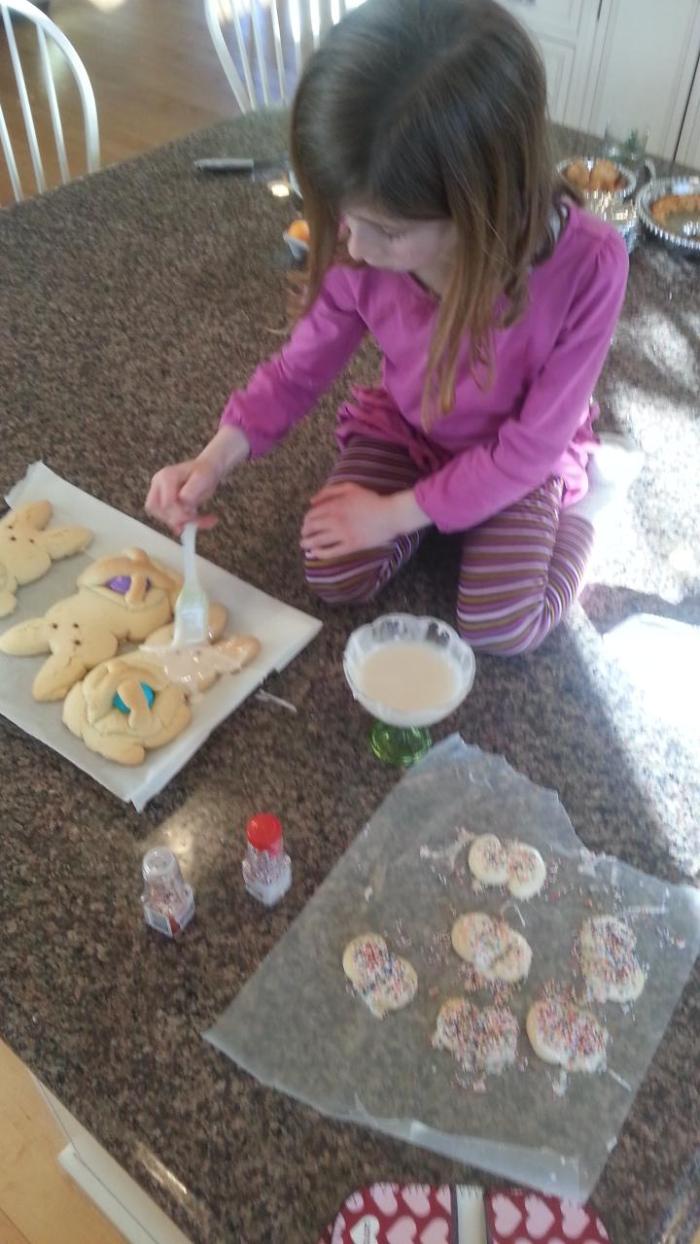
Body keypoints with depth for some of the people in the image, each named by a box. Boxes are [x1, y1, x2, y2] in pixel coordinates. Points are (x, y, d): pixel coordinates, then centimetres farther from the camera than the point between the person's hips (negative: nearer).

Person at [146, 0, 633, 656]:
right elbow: (301, 366, -9)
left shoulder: (586, 266, -34)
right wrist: (212, 462, -23)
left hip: (518, 455, -2)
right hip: (402, 429, 3)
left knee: (501, 629, -16)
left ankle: (578, 495, 12)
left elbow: (533, 443, -24)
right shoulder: (366, 243, -25)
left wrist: (396, 512, -23)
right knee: (333, 577, -14)